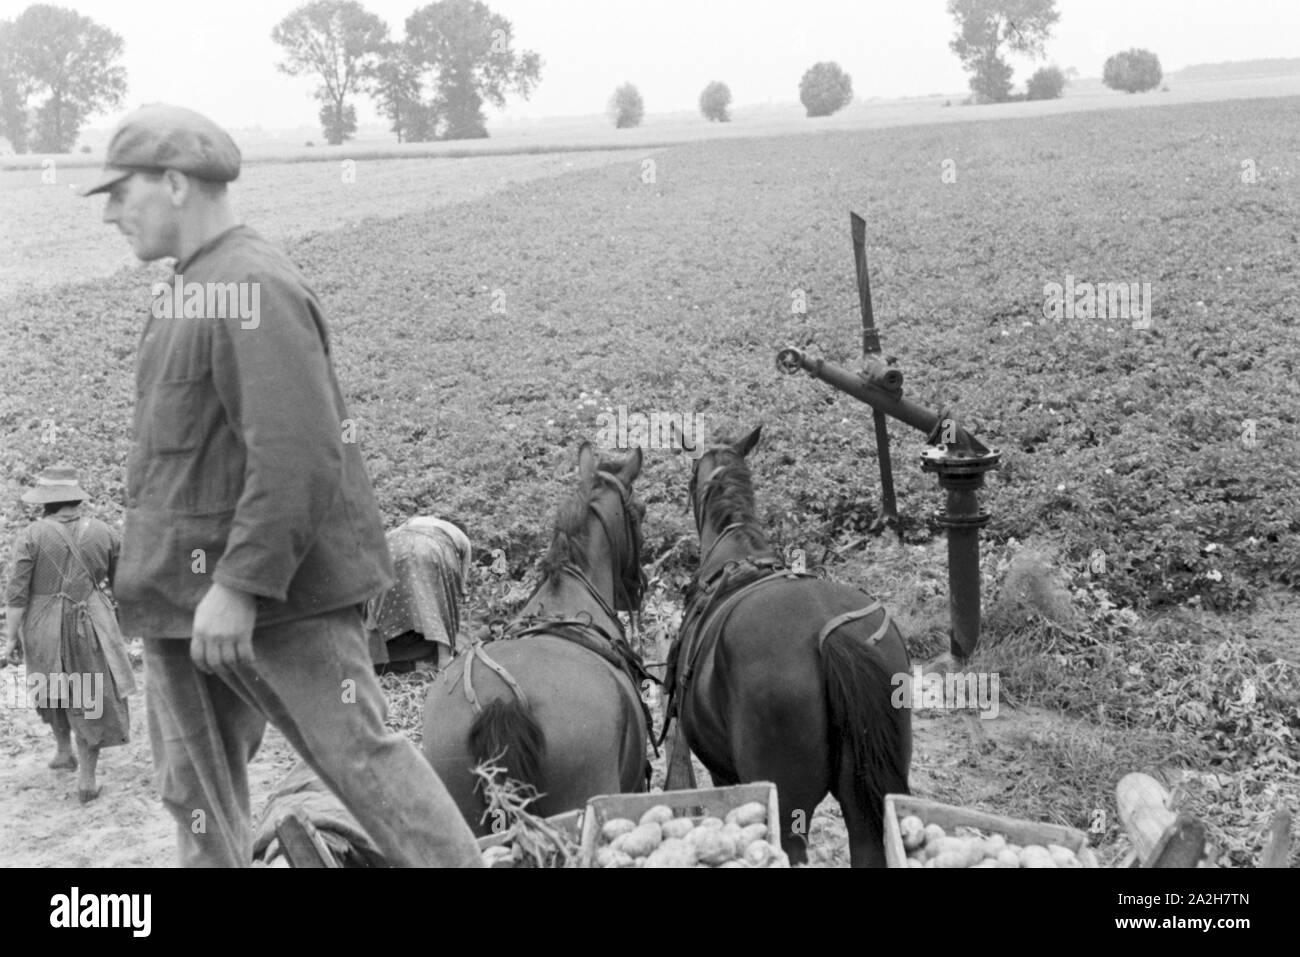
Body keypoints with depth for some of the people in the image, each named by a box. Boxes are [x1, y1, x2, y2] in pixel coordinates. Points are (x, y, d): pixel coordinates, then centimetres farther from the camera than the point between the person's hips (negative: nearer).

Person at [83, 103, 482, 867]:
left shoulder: (254, 289, -17)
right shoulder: (190, 291, 14)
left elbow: (298, 454, -25)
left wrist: (243, 586, -26)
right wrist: (156, 575, 18)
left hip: (278, 591, -10)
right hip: (183, 598, 10)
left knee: (361, 754, -3)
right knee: (195, 789, 13)